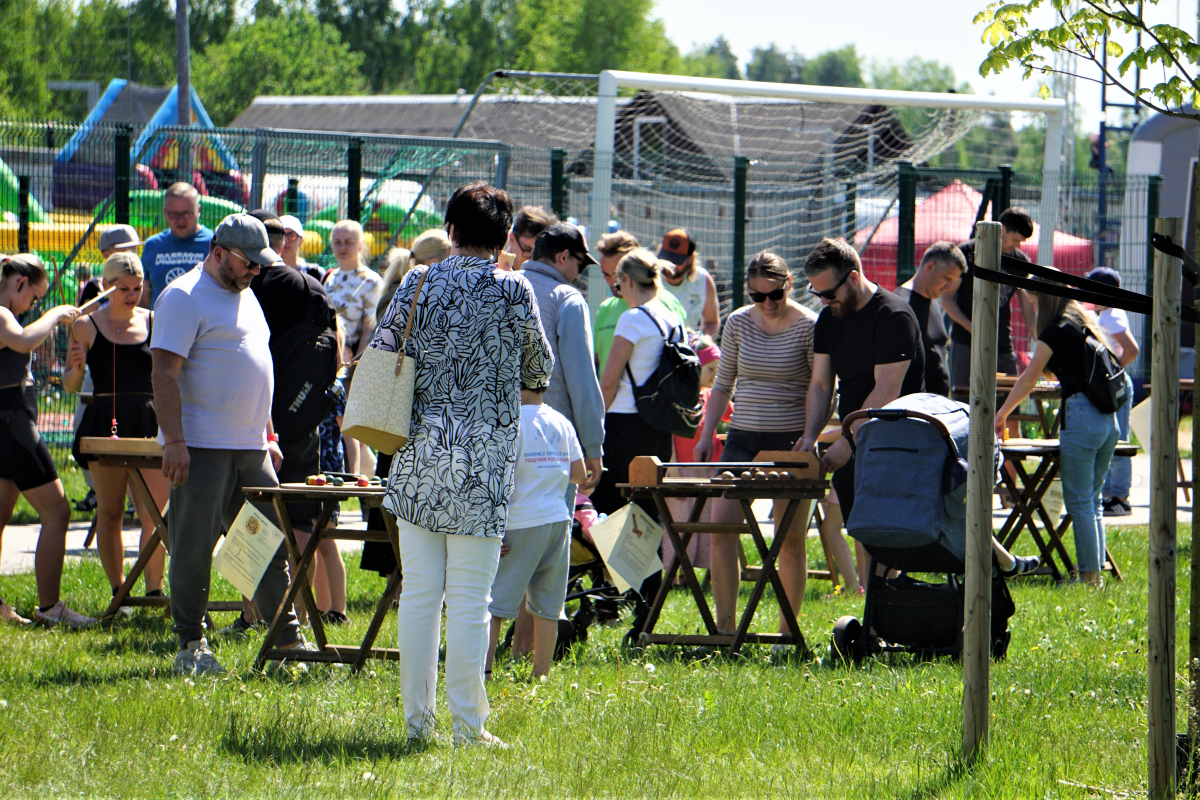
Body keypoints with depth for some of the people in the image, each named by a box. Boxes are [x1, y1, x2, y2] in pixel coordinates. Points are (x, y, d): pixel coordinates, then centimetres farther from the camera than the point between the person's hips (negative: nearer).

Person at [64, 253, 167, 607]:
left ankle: (154, 589, -2)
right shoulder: (87, 326, 3)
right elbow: (70, 385, 7)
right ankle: (118, 591, 9)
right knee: (110, 512, 2)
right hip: (105, 425, -1)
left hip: (149, 421, 1)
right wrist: (76, 367, -13)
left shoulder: (154, 323, 8)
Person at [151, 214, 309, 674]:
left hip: (249, 447, 8)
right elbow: (164, 373, -15)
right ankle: (191, 648, 1)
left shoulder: (245, 296, 19)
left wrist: (268, 436, 22)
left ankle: (287, 639, 12)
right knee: (194, 548, -4)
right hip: (201, 446, -8)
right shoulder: (185, 297, -9)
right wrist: (173, 442, -22)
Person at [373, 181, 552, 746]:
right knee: (469, 600, 1)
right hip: (482, 458, -2)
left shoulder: (417, 284, 2)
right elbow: (539, 370, 8)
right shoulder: (513, 292, -5)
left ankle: (417, 718, 11)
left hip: (420, 455, 3)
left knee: (419, 593, 8)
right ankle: (467, 725, 2)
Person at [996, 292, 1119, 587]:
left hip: (1081, 417, -8)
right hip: (1109, 420, 8)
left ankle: (1089, 575, -6)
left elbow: (1028, 380, 0)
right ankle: (1097, 571, 11)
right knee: (1093, 499, 13)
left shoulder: (1057, 330, -5)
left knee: (1079, 502, -3)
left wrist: (1000, 416, 9)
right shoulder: (1089, 324, 15)